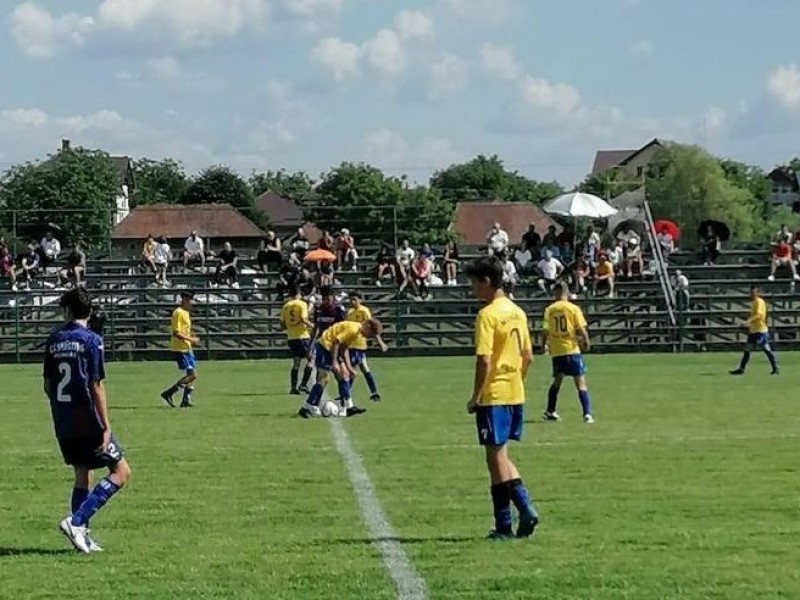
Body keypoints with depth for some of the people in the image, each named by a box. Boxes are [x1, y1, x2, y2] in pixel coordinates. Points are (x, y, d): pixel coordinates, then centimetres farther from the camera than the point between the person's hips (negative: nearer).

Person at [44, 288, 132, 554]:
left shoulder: (54, 340, 7)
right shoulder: (91, 340, -11)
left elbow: (47, 385, 11)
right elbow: (96, 386, -14)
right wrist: (106, 426, -13)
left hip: (63, 425, 7)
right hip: (88, 423, -6)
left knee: (82, 476, 16)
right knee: (121, 471, 1)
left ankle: (81, 533, 11)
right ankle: (76, 521, -11)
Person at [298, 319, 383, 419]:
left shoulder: (356, 331, 12)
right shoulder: (353, 329, -19)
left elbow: (344, 348, 16)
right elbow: (336, 342, -24)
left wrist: (348, 367, 12)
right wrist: (334, 362, -24)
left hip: (331, 349, 10)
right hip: (324, 347, -10)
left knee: (344, 375, 9)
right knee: (323, 380, -9)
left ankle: (349, 407, 12)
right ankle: (306, 409, -6)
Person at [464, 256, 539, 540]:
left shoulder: (488, 315, -14)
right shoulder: (517, 312, 11)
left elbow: (484, 360, -19)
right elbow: (528, 356, 15)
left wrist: (475, 396, -12)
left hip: (493, 396, -8)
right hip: (516, 394, 8)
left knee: (496, 456, -1)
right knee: (501, 455, 17)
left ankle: (504, 525, 0)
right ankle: (524, 508, 5)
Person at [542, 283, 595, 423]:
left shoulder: (549, 310, 2)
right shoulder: (573, 308, -3)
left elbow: (546, 331, -1)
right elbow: (581, 330, -8)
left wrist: (544, 345, 14)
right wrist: (586, 343, 8)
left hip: (556, 351, 3)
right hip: (572, 349, -3)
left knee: (557, 381, 20)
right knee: (581, 382, -1)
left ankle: (550, 412, 20)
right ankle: (587, 414, -10)